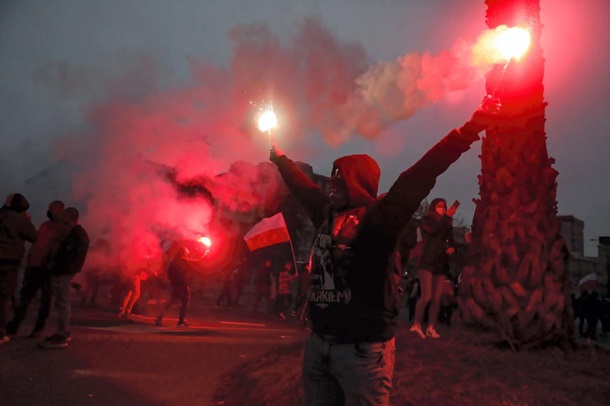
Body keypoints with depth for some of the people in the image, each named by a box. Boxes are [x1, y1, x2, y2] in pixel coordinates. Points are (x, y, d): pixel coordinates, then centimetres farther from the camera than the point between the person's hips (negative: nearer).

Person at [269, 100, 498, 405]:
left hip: (363, 348, -6)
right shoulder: (326, 215, 9)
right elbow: (303, 187, 27)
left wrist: (471, 128, -26)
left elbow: (417, 179, -19)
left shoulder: (378, 218, -10)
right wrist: (281, 160, 43)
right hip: (318, 344, 7)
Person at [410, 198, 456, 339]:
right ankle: (416, 324, -2)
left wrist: (452, 248, -6)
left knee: (437, 298, 1)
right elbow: (433, 229, -19)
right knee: (427, 296, -14)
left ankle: (431, 328, 6)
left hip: (441, 264, 5)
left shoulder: (447, 224, 15)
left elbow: (451, 242, 17)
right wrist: (447, 216, -19)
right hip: (427, 263, -5)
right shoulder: (426, 220, 2)